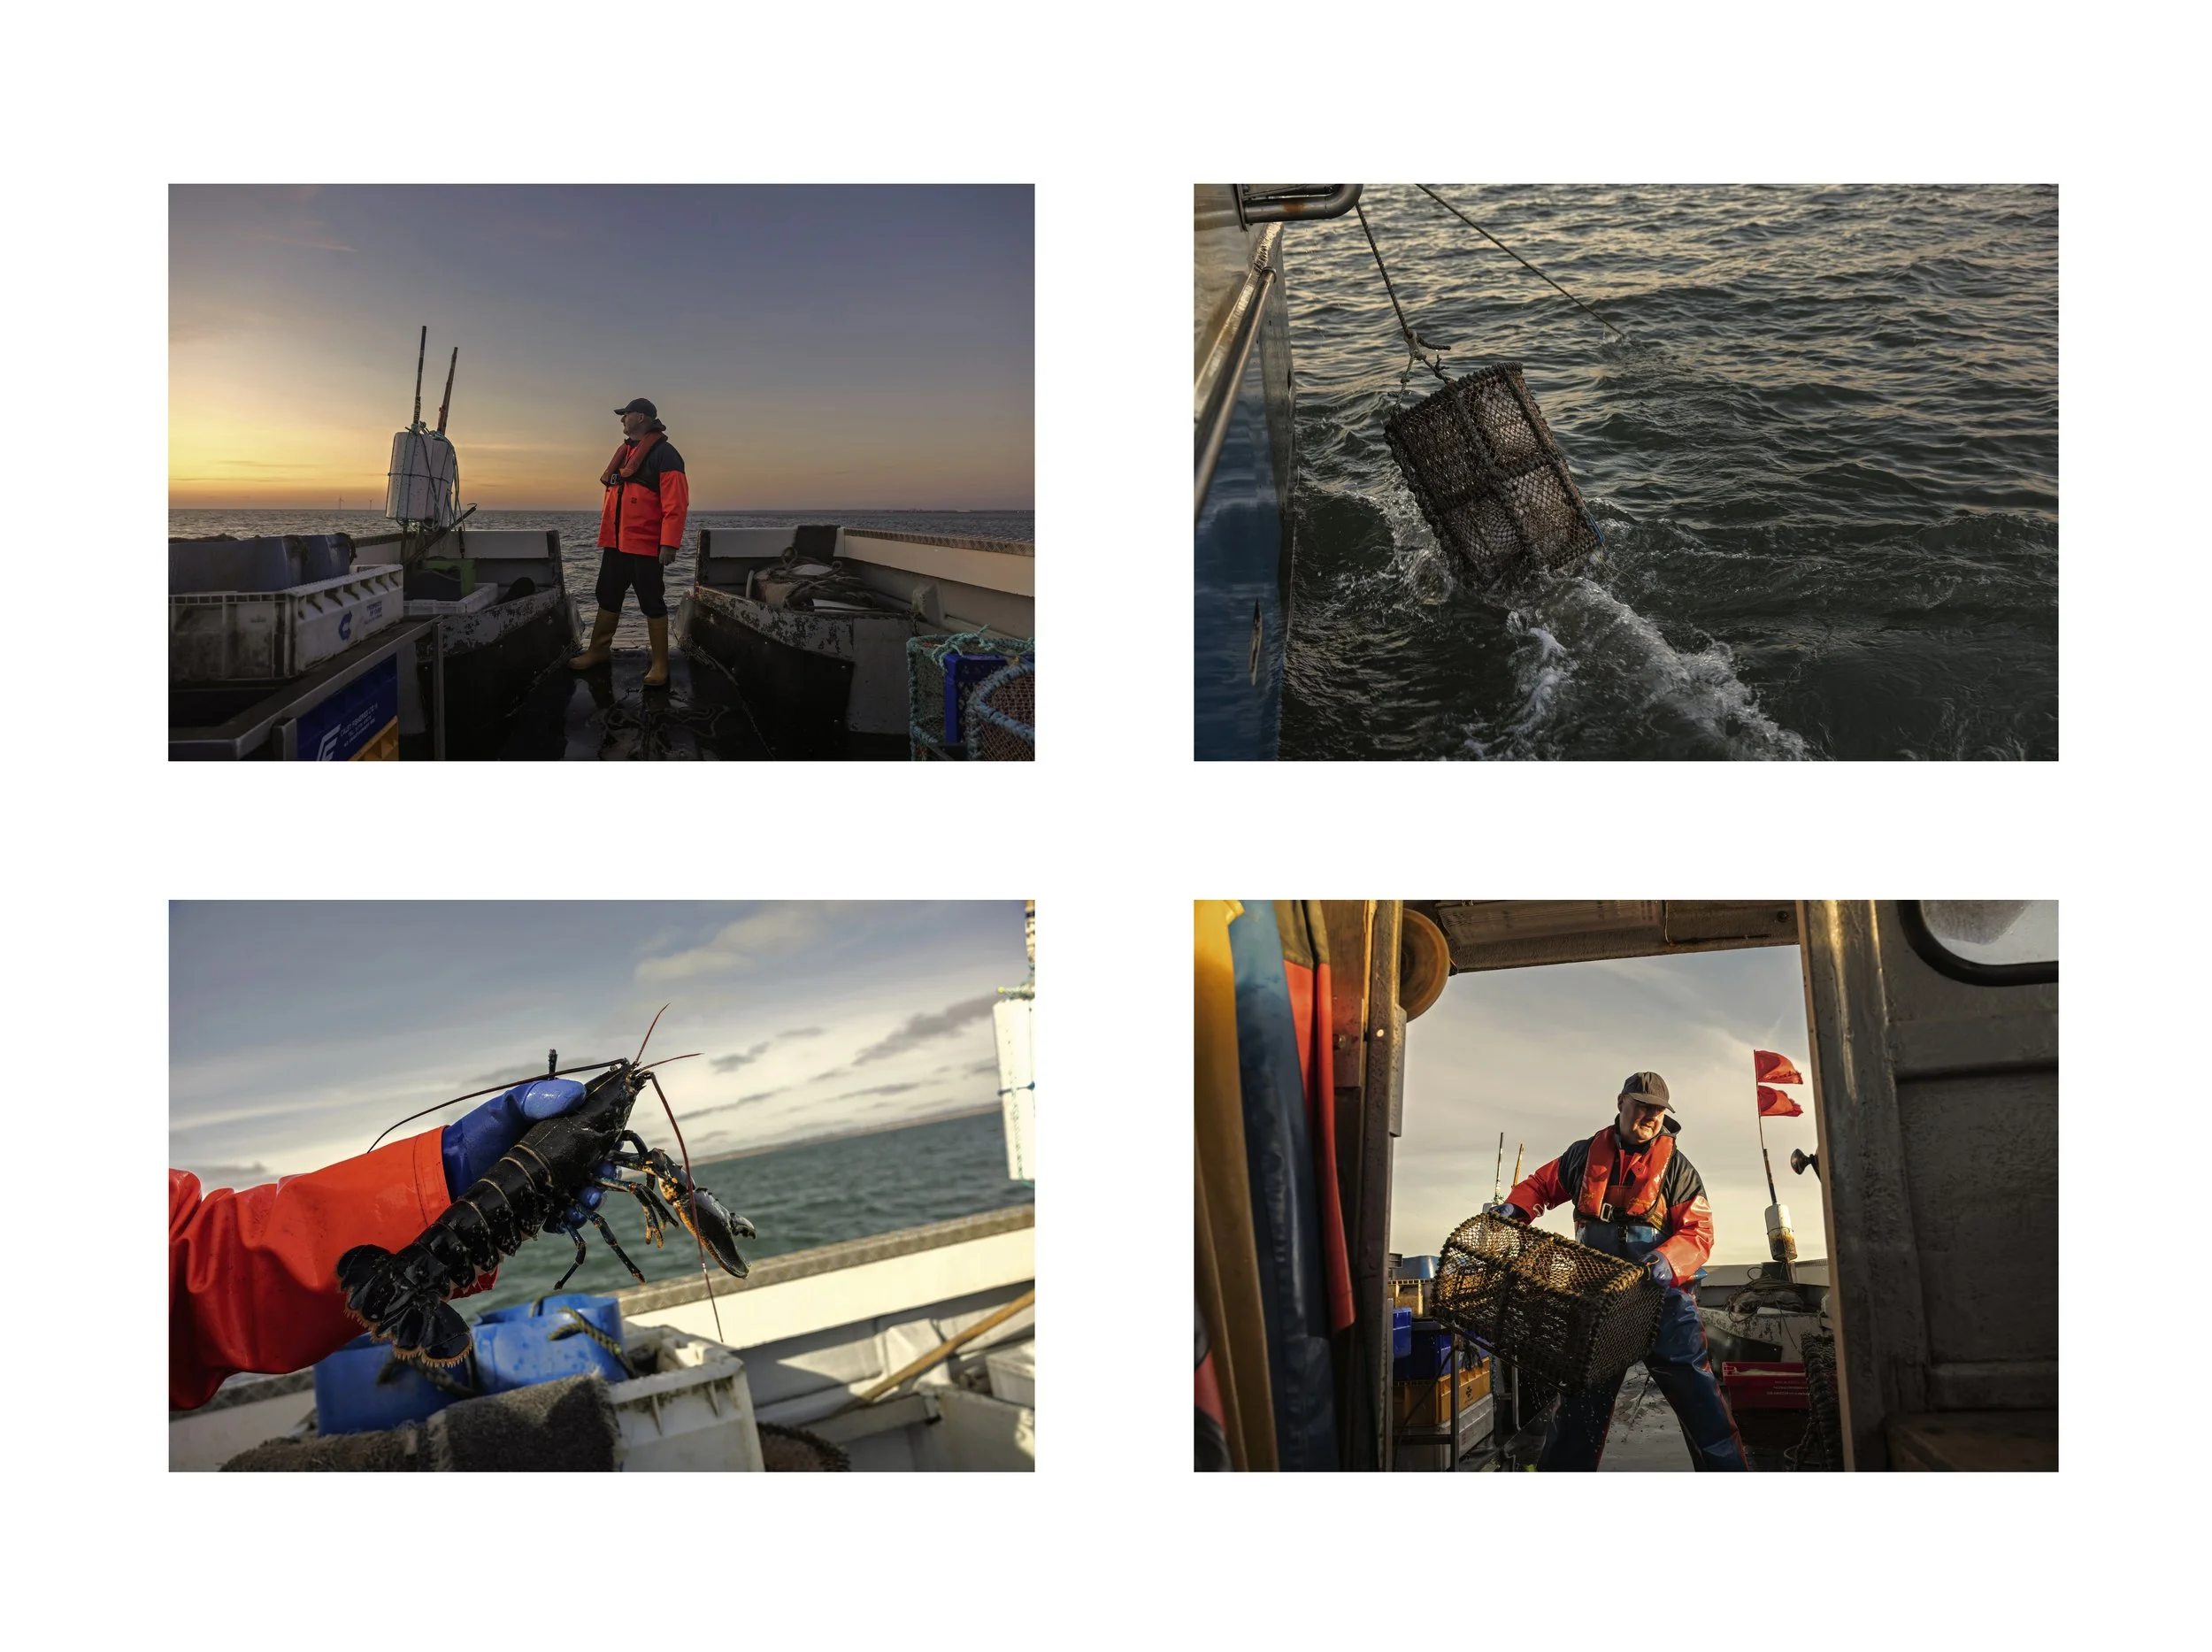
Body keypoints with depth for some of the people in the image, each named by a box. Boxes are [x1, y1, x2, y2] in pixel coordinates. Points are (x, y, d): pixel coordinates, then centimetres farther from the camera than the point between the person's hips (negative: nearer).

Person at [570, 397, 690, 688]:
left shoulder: (663, 454, -11)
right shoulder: (624, 452, 16)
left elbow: (675, 503, -17)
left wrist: (669, 544, -23)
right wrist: (606, 537, 18)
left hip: (646, 546, -8)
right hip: (616, 544, 8)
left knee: (651, 603, -3)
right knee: (608, 597, 15)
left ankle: (660, 664, 3)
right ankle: (598, 650, 27)